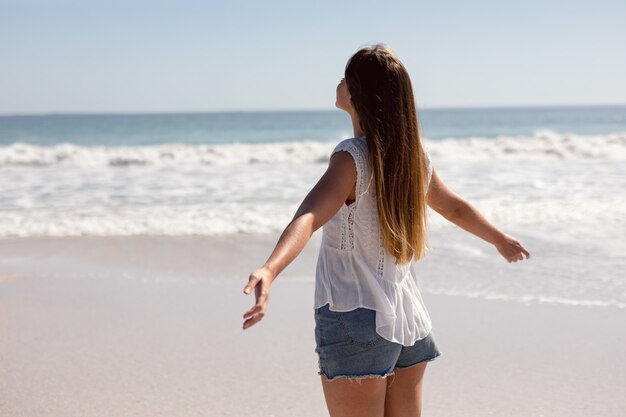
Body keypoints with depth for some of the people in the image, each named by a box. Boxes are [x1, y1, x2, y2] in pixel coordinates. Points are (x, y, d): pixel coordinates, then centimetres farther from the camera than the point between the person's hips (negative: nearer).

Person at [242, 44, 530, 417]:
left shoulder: (354, 158, -15)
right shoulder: (415, 157, 6)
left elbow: (309, 218, -33)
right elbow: (456, 208, 22)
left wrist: (269, 270, -47)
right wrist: (501, 240, 40)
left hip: (356, 320, -7)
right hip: (408, 322, 7)